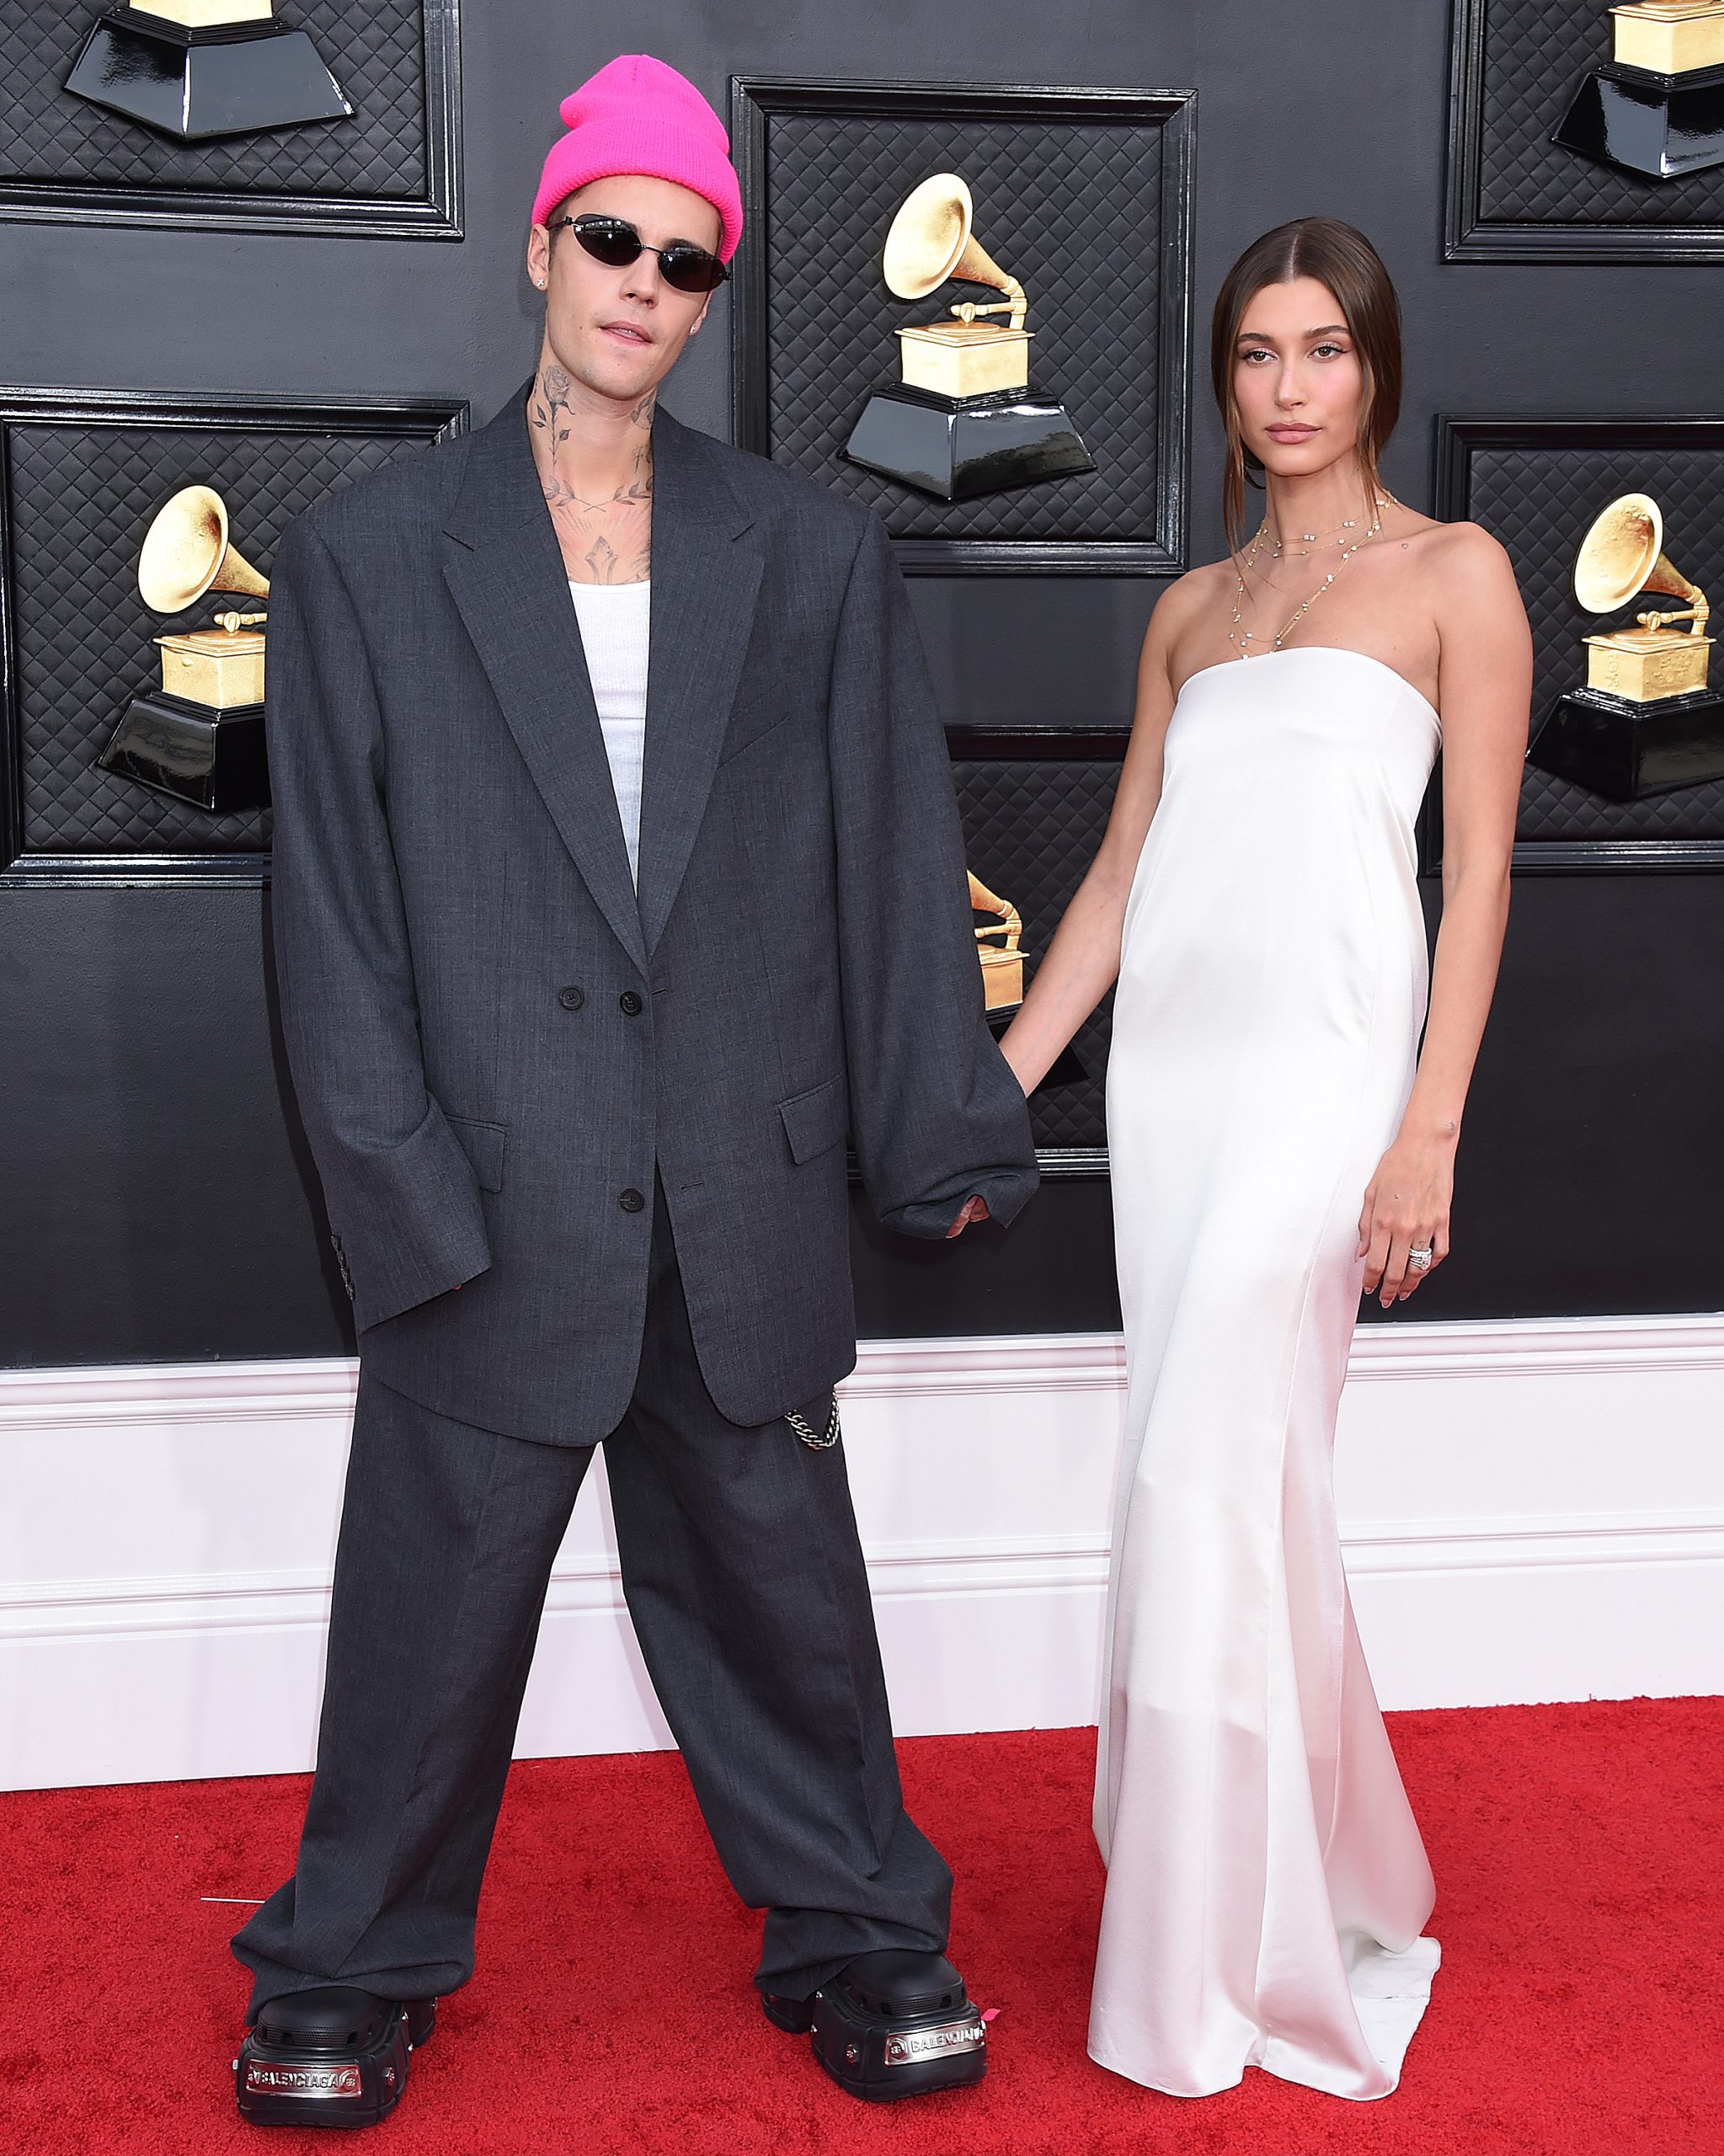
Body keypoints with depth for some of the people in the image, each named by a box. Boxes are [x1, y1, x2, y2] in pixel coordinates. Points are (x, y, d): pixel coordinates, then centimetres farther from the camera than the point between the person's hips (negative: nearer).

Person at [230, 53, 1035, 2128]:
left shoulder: (815, 557, 6)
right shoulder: (367, 554, 1)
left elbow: (893, 862, 8)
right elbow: (335, 907, -2)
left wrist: (946, 1136, 8)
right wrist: (403, 1191, -8)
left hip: (743, 1208, 2)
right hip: (496, 1205, -1)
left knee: (780, 1587, 14)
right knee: (433, 1606, 9)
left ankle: (857, 1939, 33)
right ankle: (351, 1976, 29)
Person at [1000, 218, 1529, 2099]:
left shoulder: (1452, 575, 3)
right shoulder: (1190, 608, 17)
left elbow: (1480, 873, -3)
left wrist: (1429, 1134, -12)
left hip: (1318, 1062, -5)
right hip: (1165, 1063, 5)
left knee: (1206, 1484, -10)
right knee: (1248, 1487, 8)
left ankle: (1207, 1978, 3)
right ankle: (1336, 1894, 26)